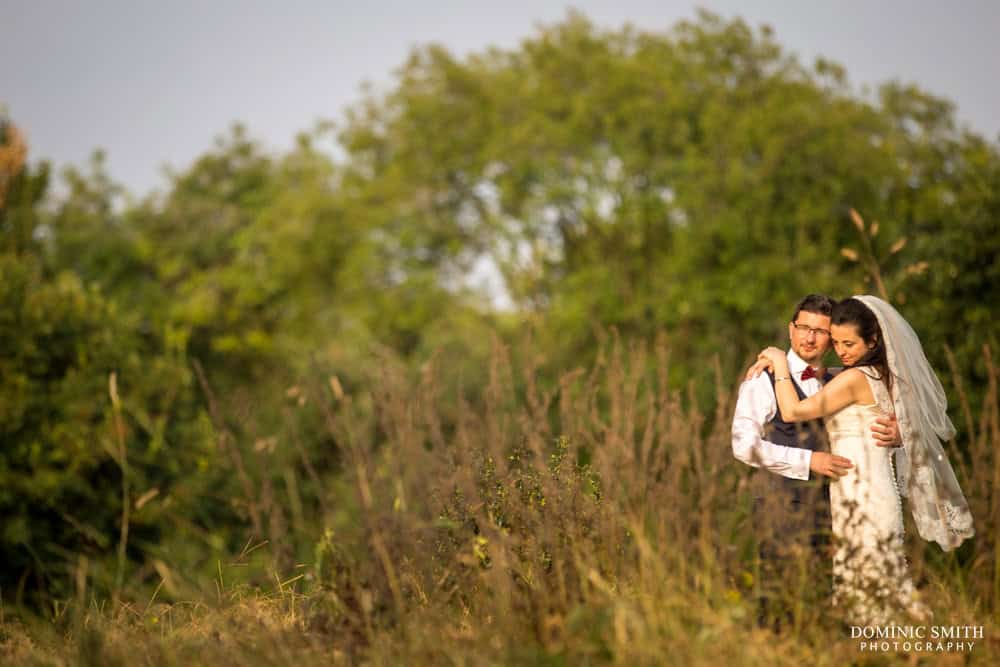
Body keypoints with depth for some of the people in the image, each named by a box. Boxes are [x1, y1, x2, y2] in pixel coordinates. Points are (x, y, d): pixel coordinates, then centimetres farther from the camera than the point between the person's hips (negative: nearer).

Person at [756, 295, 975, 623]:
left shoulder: (855, 378, -16)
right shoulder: (882, 375, 10)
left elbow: (792, 411, -18)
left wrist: (780, 365, -4)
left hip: (859, 496, -9)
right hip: (875, 493, 9)